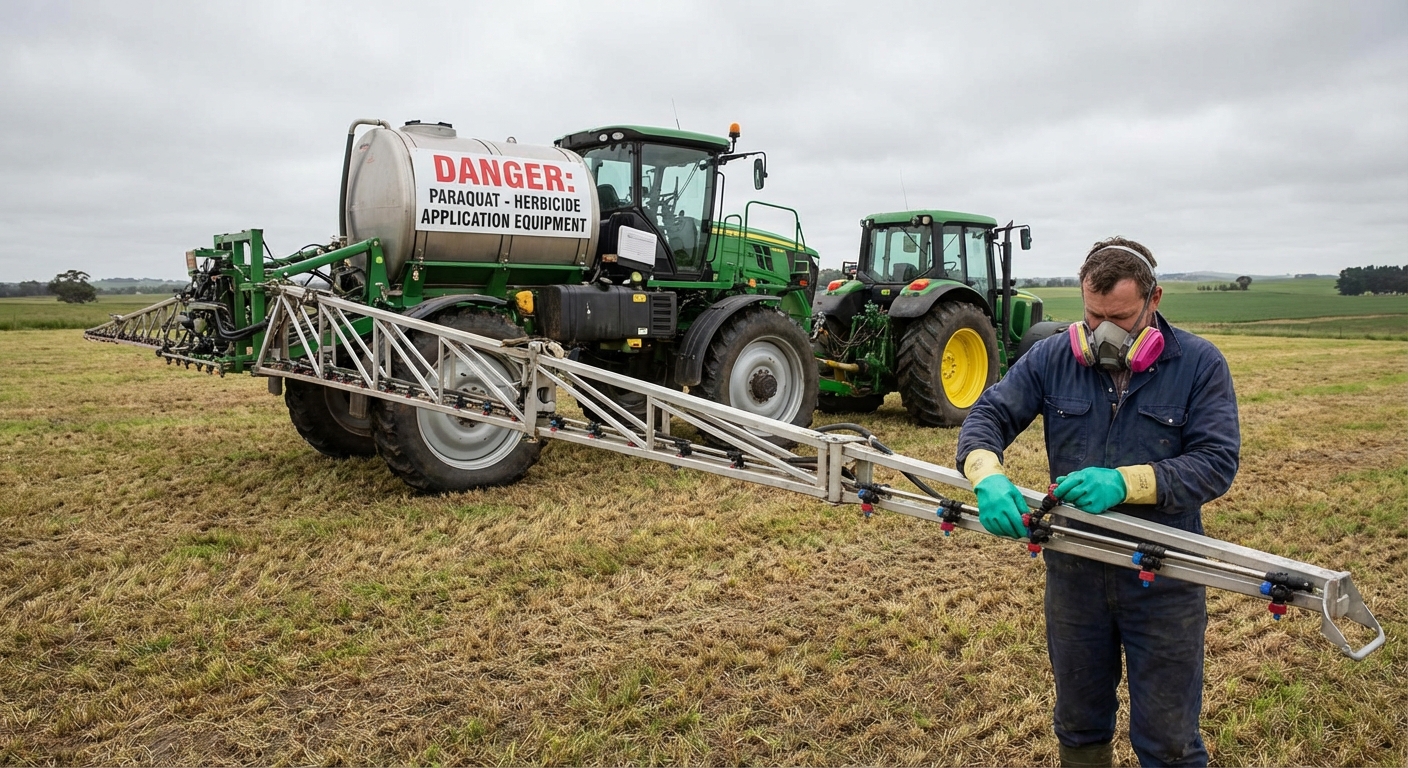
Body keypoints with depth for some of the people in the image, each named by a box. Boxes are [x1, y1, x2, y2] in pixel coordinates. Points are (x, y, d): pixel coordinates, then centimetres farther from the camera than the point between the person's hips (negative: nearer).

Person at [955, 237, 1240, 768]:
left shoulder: (1199, 364, -7)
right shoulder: (1053, 357, -2)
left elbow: (1217, 463, -13)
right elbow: (988, 415, -4)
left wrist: (1123, 482, -29)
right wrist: (988, 477, -27)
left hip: (1163, 577, -2)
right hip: (1074, 570, 2)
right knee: (1078, 723, 21)